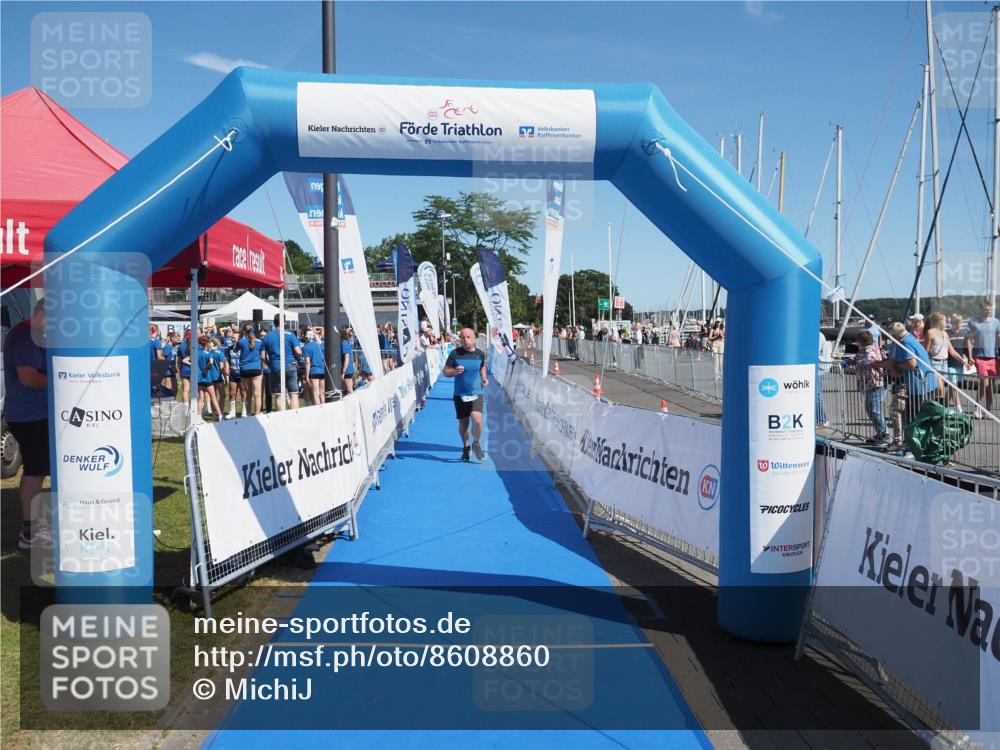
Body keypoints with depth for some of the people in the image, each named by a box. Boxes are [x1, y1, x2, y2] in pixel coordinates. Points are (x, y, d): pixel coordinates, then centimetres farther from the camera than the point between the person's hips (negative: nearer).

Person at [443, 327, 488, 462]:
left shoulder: (480, 354, 1)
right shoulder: (455, 353, -4)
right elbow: (445, 371, 0)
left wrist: (483, 378, 4)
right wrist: (454, 371, -20)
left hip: (476, 393, 0)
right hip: (460, 394, 0)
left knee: (477, 419, -18)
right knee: (463, 423, 9)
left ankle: (476, 444, 8)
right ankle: (466, 447, 32)